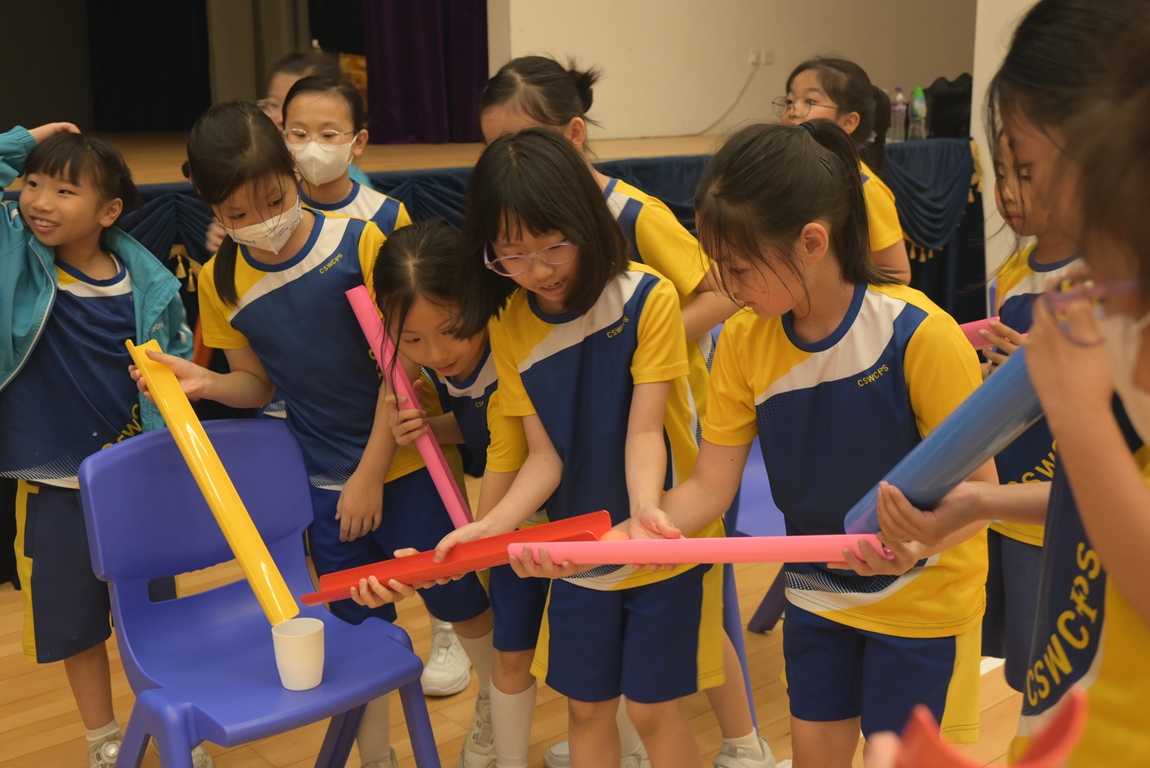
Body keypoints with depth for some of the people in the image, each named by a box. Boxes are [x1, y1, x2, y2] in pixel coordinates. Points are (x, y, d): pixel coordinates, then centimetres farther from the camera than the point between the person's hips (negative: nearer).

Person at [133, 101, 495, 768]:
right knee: (359, 624, 15)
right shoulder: (221, 282, -2)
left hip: (402, 462, -3)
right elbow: (259, 383, 8)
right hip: (326, 482, 3)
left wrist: (371, 474, -12)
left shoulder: (359, 242, -15)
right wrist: (207, 383, -14)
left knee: (459, 598, 10)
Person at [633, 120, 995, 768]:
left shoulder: (921, 335, -27)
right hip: (817, 593, 4)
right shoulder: (743, 342, -11)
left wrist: (918, 541, -41)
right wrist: (656, 523, -30)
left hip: (922, 597, -4)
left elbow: (979, 487, -21)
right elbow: (711, 485, -9)